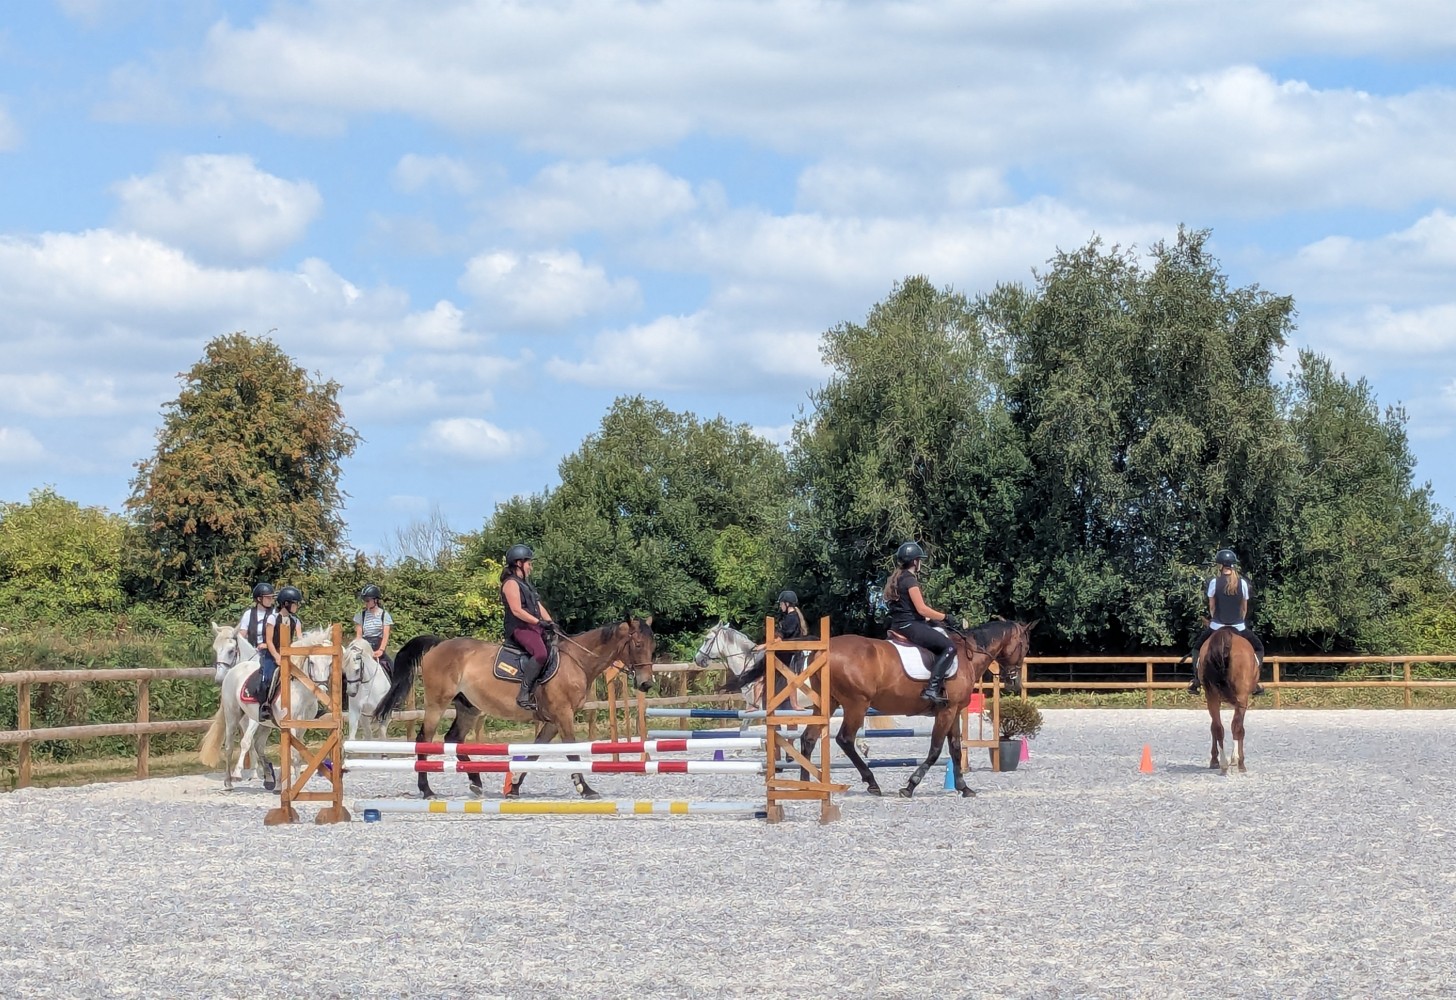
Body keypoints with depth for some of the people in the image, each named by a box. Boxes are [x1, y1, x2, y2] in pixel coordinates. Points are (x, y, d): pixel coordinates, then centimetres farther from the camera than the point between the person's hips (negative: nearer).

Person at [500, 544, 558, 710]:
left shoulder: (525, 584, 22)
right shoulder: (511, 583, -8)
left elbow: (539, 606, 20)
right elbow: (517, 610, -18)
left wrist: (551, 623, 5)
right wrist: (539, 622, -21)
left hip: (534, 627, 11)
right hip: (519, 628, -11)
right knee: (540, 653, -32)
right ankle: (524, 694, -33)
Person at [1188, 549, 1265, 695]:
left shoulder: (1214, 582, -8)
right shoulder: (1243, 583, -4)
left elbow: (1211, 607, 2)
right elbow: (1244, 608, 5)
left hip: (1216, 626, -1)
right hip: (1239, 627, 1)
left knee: (1197, 647, 25)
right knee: (1259, 648, 23)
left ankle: (1197, 681, 16)